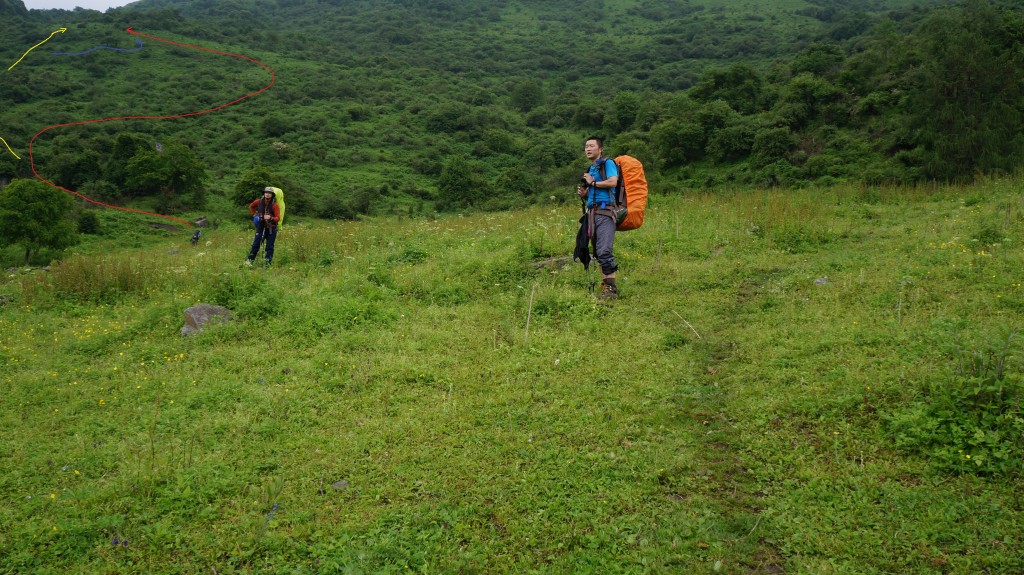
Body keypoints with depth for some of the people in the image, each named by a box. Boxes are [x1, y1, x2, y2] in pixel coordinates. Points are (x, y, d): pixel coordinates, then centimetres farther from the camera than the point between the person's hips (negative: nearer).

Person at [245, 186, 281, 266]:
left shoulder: (274, 205, -15)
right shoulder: (259, 201, -4)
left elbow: (278, 218, -20)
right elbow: (251, 206, 18)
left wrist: (270, 218, -38)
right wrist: (254, 215, 10)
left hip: (271, 228, -2)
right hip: (261, 227, 2)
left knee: (270, 247, 1)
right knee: (256, 243, -3)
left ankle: (267, 263, 7)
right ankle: (249, 260, 4)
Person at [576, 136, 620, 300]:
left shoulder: (607, 163, 2)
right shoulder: (589, 169, 24)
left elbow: (613, 182, -15)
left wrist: (592, 183, -4)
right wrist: (583, 193, 9)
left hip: (605, 211, -9)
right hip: (592, 212, 9)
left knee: (604, 251, -18)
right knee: (598, 253, 6)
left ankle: (611, 288, -18)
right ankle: (605, 285, 9)